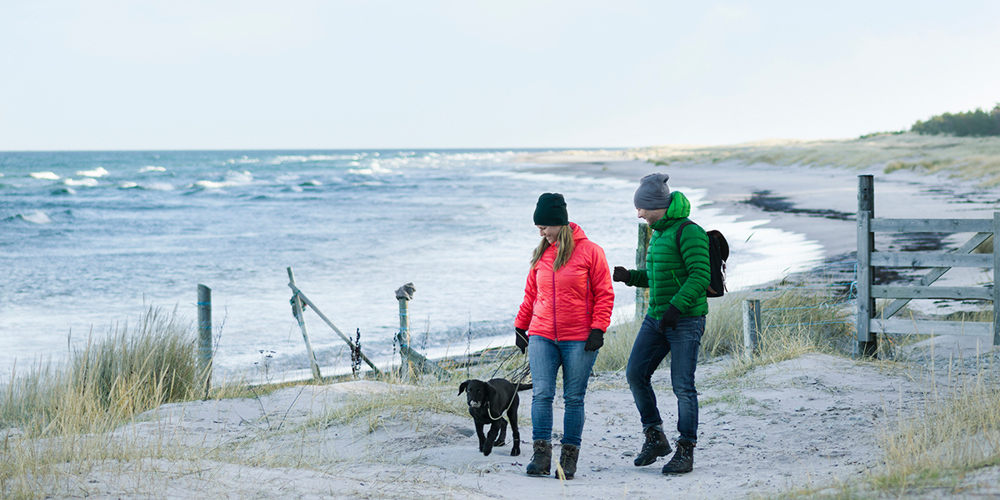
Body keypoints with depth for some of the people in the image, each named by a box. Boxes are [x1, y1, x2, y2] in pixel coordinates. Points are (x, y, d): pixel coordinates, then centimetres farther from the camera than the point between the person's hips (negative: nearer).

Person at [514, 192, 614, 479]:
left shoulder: (590, 252, -2)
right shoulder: (541, 254, 11)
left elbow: (604, 294, -2)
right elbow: (531, 293, 20)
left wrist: (598, 329, -9)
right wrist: (521, 326, 17)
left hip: (579, 340, -3)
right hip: (542, 337, 3)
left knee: (574, 398, 1)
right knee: (541, 394, -7)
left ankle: (569, 457, 7)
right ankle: (541, 456, -6)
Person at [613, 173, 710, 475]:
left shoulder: (688, 232, -13)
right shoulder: (658, 234, 16)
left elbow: (700, 276, -21)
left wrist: (676, 306, -28)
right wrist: (630, 277, 9)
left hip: (686, 321, -9)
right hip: (656, 319, 9)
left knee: (682, 385, -7)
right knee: (635, 373, 2)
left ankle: (686, 450, 2)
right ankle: (655, 437, 15)